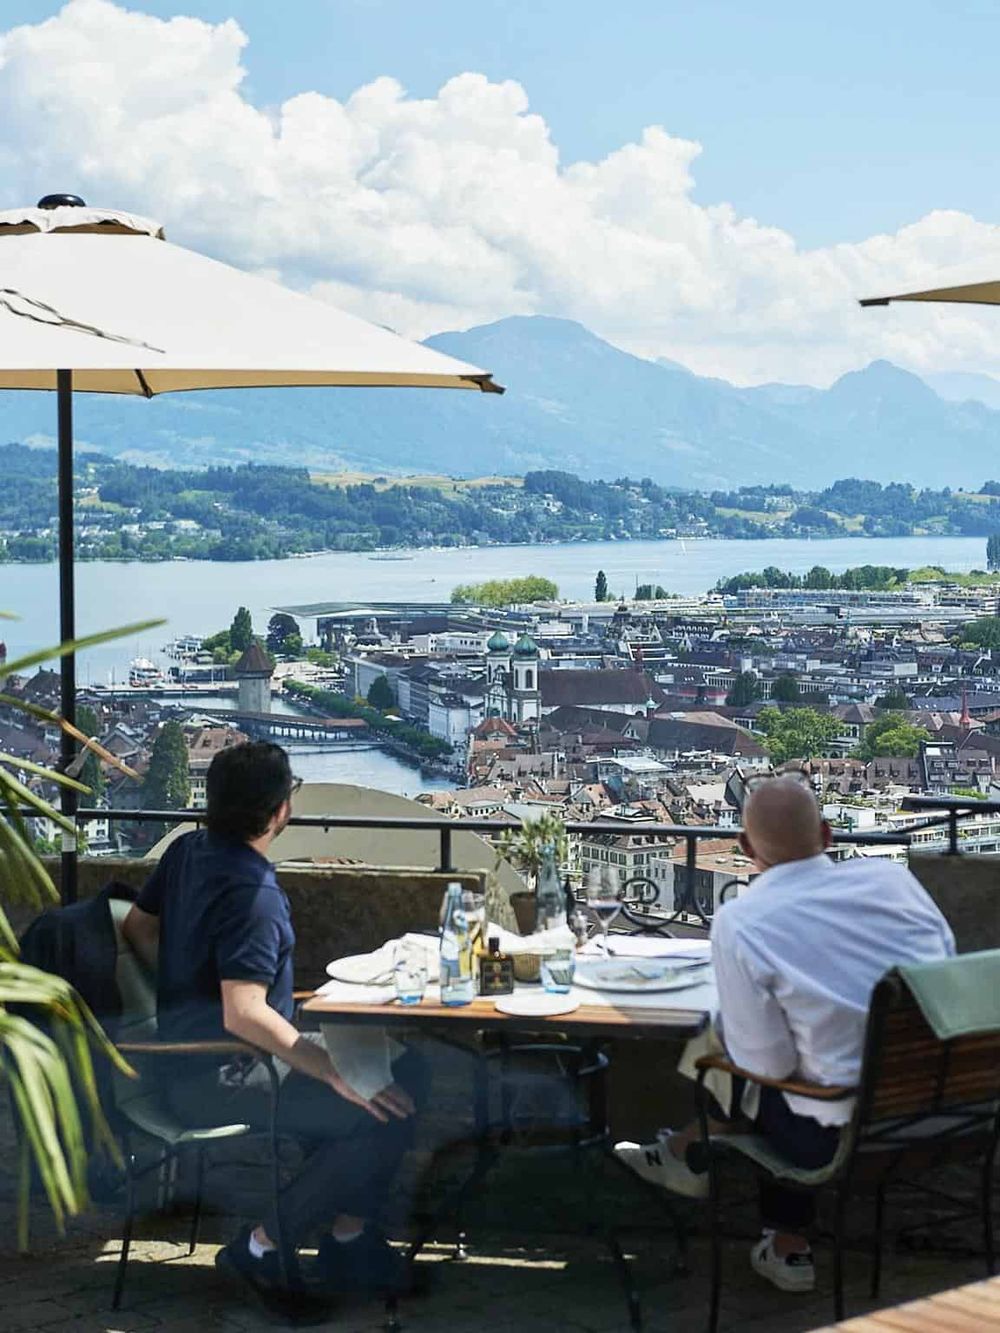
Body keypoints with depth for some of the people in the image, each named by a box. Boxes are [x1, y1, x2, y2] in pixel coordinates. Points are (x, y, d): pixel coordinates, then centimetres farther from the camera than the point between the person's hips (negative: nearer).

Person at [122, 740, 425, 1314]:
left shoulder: (189, 850, 3)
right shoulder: (252, 894, -26)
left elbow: (139, 927, 16)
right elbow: (246, 1016, -33)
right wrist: (338, 1074, -29)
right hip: (226, 1081, -10)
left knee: (401, 1067, 12)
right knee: (391, 1113, -19)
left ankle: (349, 1239, 13)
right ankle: (264, 1246, -6)